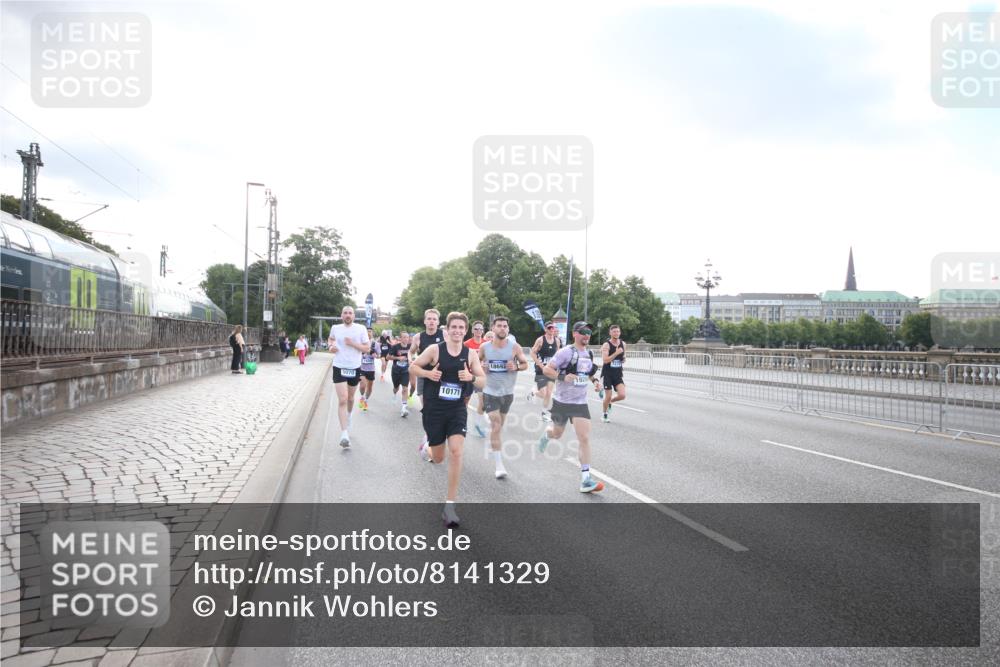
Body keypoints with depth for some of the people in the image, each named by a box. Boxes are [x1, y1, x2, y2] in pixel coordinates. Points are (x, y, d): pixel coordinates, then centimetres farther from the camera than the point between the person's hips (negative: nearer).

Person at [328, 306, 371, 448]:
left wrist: (353, 343, -20)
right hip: (339, 368, -1)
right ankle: (344, 434, -17)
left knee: (350, 398, 21)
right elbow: (330, 339, 22)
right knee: (342, 400, -14)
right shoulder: (335, 328, 0)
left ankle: (348, 416, 53)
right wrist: (331, 346, 0)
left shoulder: (361, 329, -5)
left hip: (355, 368, 1)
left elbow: (367, 348, -6)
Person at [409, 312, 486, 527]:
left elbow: (483, 382, 2)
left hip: (457, 410, 1)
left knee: (456, 452, -16)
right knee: (438, 459, 9)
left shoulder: (470, 354, -1)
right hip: (434, 409, -1)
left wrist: (472, 378, -19)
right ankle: (427, 447, 50)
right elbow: (413, 367, 1)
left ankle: (450, 505, -6)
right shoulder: (435, 349, -8)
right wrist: (428, 373, -18)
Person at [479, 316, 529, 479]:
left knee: (499, 425, 18)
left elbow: (525, 364, 2)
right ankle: (499, 465, -11)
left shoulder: (514, 347, -8)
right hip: (490, 392, -2)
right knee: (496, 426, -12)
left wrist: (516, 367, -19)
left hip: (507, 392, 2)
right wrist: (481, 367, -13)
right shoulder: (484, 347, -7)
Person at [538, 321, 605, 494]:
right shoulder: (566, 352, -14)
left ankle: (585, 479, -8)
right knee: (557, 434, 17)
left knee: (584, 438, -10)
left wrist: (594, 380, 3)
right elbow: (547, 369, -15)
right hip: (562, 402, -3)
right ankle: (546, 434, 57)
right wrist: (563, 377, -28)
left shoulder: (589, 354, 6)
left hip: (580, 403, 3)